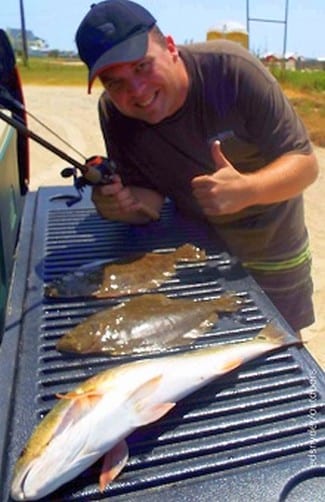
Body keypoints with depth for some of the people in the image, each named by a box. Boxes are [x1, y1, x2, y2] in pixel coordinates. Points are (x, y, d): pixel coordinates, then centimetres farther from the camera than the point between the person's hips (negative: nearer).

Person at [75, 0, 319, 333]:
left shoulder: (231, 69, -27)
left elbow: (305, 163, -25)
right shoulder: (113, 113, -16)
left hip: (270, 249, -2)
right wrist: (125, 204, -36)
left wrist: (248, 190, -44)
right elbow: (152, 199, -13)